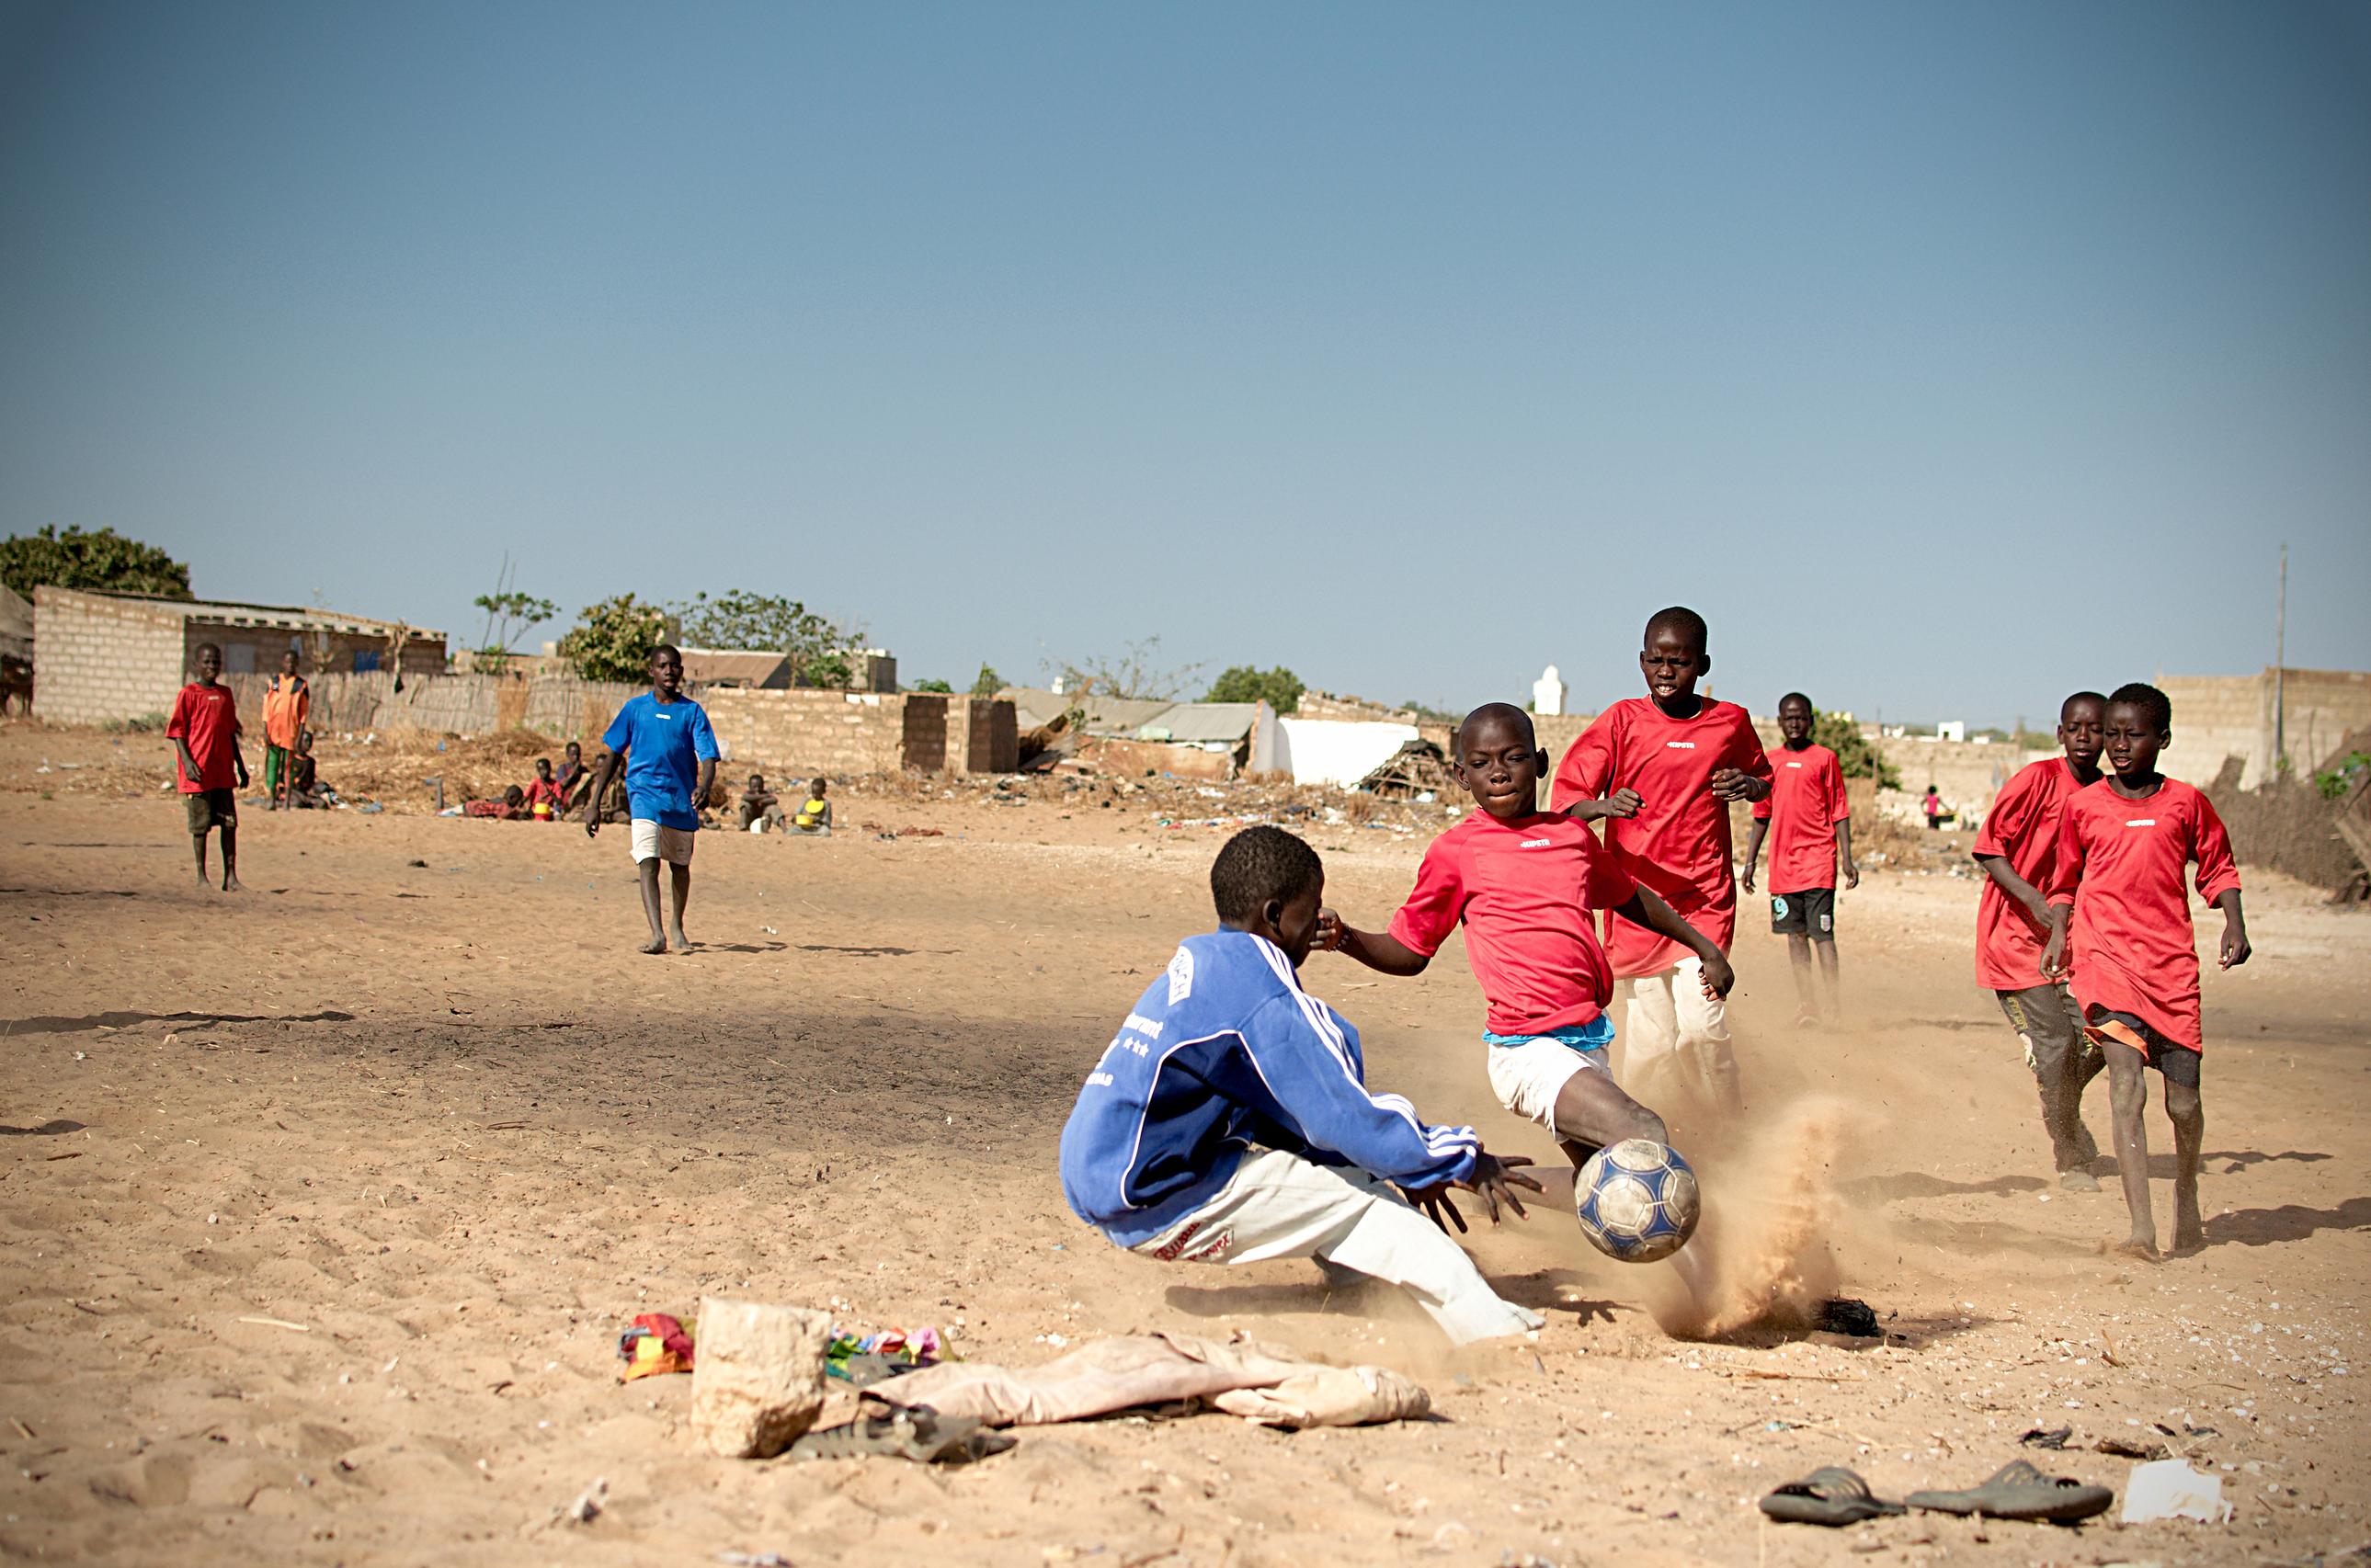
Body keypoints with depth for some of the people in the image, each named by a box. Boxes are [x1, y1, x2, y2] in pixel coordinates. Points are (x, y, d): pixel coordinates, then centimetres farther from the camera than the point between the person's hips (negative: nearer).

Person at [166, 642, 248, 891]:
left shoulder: (225, 694, 13)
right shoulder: (188, 694, -3)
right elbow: (178, 731, -5)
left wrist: (240, 765, 19)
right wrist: (187, 761, -17)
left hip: (224, 770, 5)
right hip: (198, 772, -5)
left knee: (229, 823, 4)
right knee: (201, 824, 1)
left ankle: (230, 876, 8)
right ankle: (201, 876, 10)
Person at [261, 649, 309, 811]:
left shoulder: (301, 685, 4)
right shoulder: (273, 682, 7)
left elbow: (304, 713, 3)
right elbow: (266, 710, 6)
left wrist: (300, 736, -4)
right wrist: (265, 732, -2)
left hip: (290, 733, -1)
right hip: (273, 731, 1)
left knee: (287, 767, 0)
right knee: (271, 764, -3)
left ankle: (284, 799, 3)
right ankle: (270, 798, -2)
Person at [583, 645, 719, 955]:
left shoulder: (692, 712, 2)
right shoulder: (635, 708, 4)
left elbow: (708, 756, -6)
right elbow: (612, 755, 10)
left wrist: (703, 788, -28)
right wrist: (594, 804, 7)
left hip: (682, 800, 2)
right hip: (645, 793, -1)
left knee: (680, 866, 17)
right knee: (649, 864, -20)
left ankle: (677, 926, 40)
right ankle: (657, 934, -30)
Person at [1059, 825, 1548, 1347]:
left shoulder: (1201, 962, 13)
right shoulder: (1266, 997, -17)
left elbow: (1298, 1105, 19)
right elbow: (1346, 1116, -16)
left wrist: (1409, 1170, 16)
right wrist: (1461, 1161, -4)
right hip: (1155, 1204, -9)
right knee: (1364, 1204, -6)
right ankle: (1497, 1331, -7)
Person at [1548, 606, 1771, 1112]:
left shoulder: (1730, 722, 4)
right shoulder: (1622, 721, -1)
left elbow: (1764, 777, 24)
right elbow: (1564, 798, -6)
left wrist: (1750, 785, -1)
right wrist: (1604, 805, -28)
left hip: (1705, 900, 0)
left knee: (1702, 1029, -14)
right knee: (1651, 1044, 0)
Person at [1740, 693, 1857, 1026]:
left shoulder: (1824, 759, 1)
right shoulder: (1770, 762, 13)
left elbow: (1839, 813, 1)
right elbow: (1761, 816, 17)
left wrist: (1847, 859, -6)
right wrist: (1750, 861, 12)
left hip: (1818, 858, -5)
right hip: (1782, 862, 5)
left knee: (1822, 933, -10)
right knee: (1795, 934, 7)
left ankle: (1834, 1006, -9)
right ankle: (1806, 1004, 12)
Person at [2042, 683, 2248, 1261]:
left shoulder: (2186, 802, 6)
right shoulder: (2082, 805, 7)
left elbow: (2218, 866, 15)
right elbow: (2065, 879, 18)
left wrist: (2234, 925, 1)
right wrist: (2058, 934, 5)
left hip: (2172, 960, 1)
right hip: (2105, 957, -1)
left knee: (2184, 1101, 5)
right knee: (2127, 1085, -17)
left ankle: (2186, 1198, 35)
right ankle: (2141, 1229, -21)